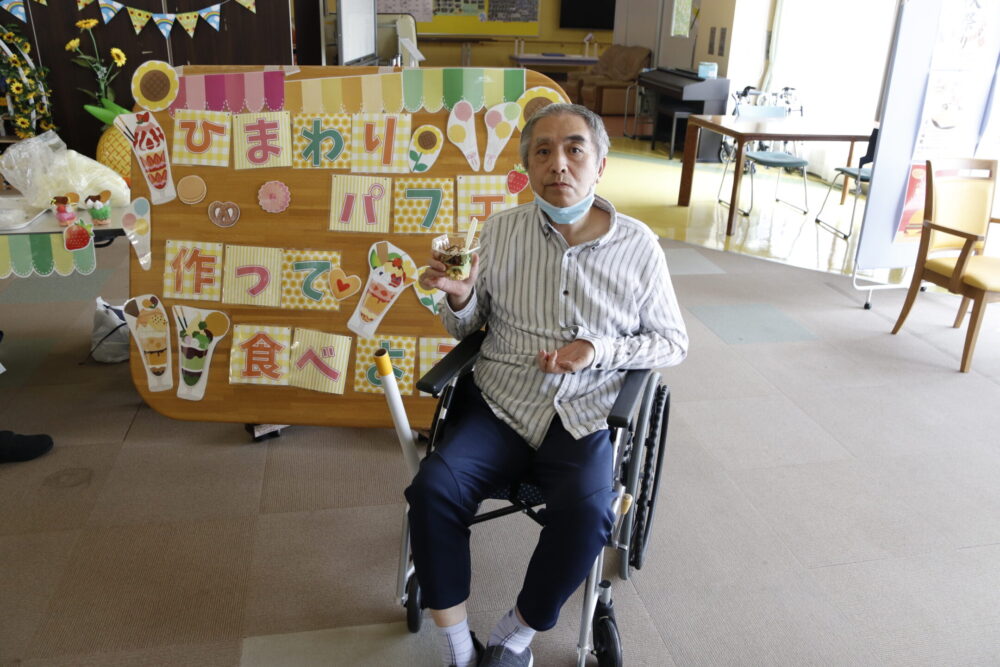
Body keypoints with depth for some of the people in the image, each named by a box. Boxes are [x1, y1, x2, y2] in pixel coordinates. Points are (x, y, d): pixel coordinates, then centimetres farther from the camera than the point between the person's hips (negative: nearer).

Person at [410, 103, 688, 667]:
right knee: (433, 487, -24)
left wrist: (598, 350, -10)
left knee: (587, 512, -30)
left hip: (584, 419, -1)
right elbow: (465, 328, 14)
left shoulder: (639, 246, -1)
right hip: (499, 407, 2)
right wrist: (459, 298, -11)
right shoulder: (502, 230, 4)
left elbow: (673, 342, 7)